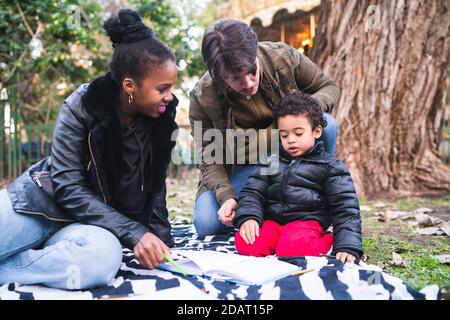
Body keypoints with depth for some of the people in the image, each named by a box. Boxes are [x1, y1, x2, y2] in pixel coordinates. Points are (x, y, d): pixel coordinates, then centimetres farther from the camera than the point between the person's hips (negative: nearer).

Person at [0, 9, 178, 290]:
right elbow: (68, 187, -17)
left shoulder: (160, 119, -2)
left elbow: (155, 185, 9)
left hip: (106, 221, 3)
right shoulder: (82, 107, -13)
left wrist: (158, 238, -4)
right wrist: (134, 233, -25)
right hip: (45, 200, -3)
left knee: (103, 257, -37)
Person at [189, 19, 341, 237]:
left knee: (326, 124, -31)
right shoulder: (202, 98, -24)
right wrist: (226, 196, -32)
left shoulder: (282, 57, -22)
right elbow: (210, 158, -14)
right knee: (206, 224, -22)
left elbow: (329, 88, -6)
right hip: (244, 165, -1)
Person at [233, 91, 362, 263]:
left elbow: (345, 209, 0)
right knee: (245, 244, -26)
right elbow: (252, 192, 11)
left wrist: (348, 246, -12)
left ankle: (324, 243, -9)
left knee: (290, 250, -35)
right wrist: (248, 217, -11)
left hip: (306, 221, -3)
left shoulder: (330, 167, 4)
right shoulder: (272, 162, 15)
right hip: (271, 219, 3)